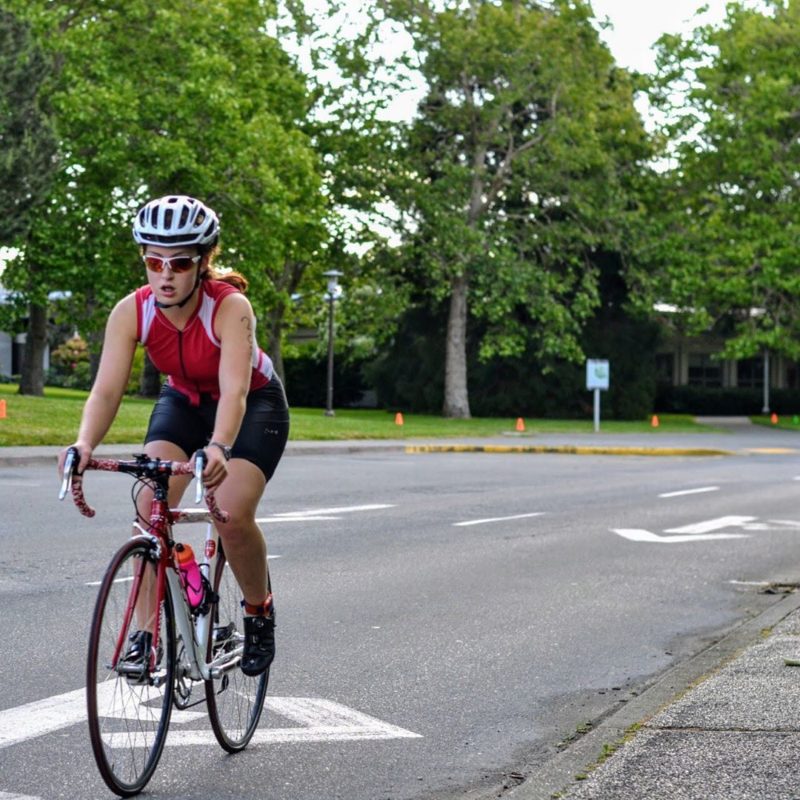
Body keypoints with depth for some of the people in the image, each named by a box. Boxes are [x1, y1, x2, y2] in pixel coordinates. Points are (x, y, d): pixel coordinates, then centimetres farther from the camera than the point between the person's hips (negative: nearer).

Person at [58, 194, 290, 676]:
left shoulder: (231, 308, -34)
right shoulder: (131, 312, -24)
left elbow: (234, 391, -46)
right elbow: (107, 389, -32)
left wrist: (218, 448, -65)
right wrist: (85, 444, -51)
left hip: (255, 406, -3)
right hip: (185, 402, 4)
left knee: (233, 516, -22)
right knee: (150, 507, -19)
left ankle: (260, 611, 6)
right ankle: (148, 630, -10)